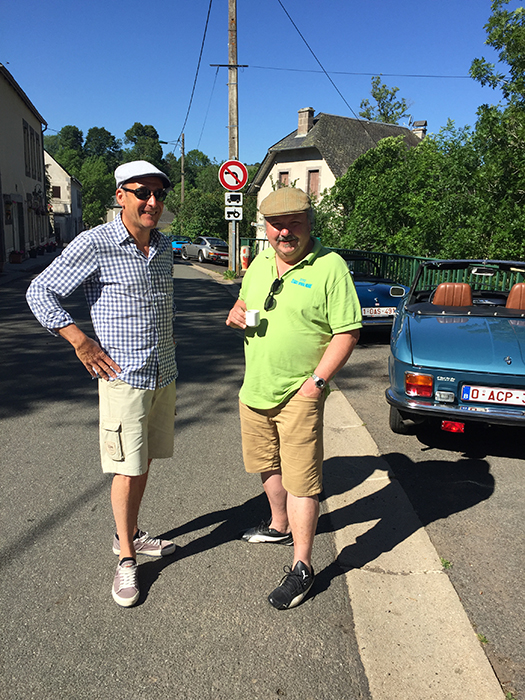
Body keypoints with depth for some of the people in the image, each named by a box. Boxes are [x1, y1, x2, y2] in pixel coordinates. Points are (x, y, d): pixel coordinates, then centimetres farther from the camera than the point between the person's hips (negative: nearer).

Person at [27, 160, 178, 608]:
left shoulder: (164, 246, 8)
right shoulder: (95, 244, -12)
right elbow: (41, 292, -9)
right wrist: (82, 343, -13)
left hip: (164, 375, 6)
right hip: (123, 377, -6)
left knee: (146, 462, 16)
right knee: (128, 469, 0)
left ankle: (131, 535, 35)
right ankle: (126, 558, 17)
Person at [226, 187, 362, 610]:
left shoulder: (330, 266, -11)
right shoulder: (259, 263, 9)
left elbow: (347, 333, -13)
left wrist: (316, 382, -18)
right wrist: (237, 313, 1)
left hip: (300, 396, -7)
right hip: (254, 390, 7)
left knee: (301, 480, -3)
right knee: (269, 466, 21)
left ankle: (302, 567, 11)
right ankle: (280, 526, 45)